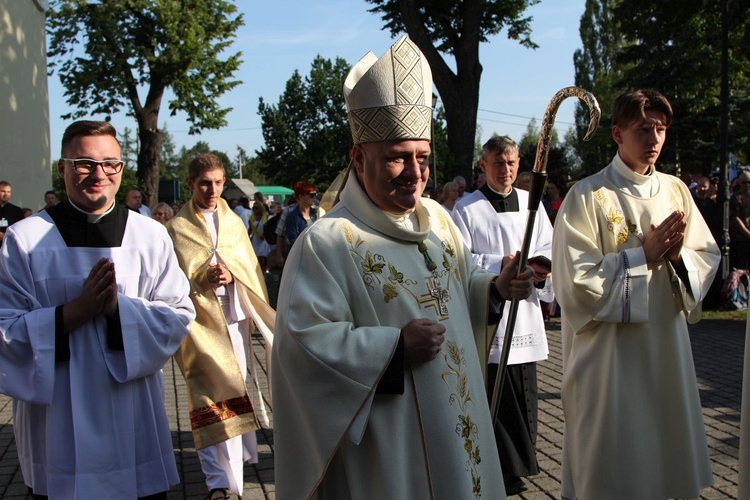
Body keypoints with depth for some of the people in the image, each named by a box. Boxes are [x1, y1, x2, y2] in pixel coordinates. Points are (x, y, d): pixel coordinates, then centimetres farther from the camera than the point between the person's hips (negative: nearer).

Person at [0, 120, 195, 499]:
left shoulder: (150, 235, 1)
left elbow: (179, 315, -3)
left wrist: (119, 307, -19)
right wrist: (78, 309, -20)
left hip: (133, 417, 2)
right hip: (56, 422, -1)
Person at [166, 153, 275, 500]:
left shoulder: (234, 222, 11)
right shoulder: (177, 227, 0)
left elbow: (251, 270, 13)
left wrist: (230, 275, -5)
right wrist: (201, 277, -19)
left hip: (235, 316, 4)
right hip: (200, 318, -4)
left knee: (237, 386, 11)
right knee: (211, 396, -8)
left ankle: (241, 452, 30)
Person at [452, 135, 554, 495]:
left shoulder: (530, 203, 10)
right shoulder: (467, 208, -3)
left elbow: (548, 249, 11)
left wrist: (540, 267, -11)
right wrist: (501, 264, -18)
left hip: (525, 311, 4)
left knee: (524, 394, 10)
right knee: (495, 394, -2)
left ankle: (518, 462, 26)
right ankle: (505, 469, 10)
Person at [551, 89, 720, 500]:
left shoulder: (676, 190, 8)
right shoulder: (588, 196, -10)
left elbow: (707, 258, 9)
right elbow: (575, 278, -16)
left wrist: (678, 255, -12)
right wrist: (643, 254, -16)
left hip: (667, 345, 6)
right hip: (609, 354, -5)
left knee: (666, 448, 16)